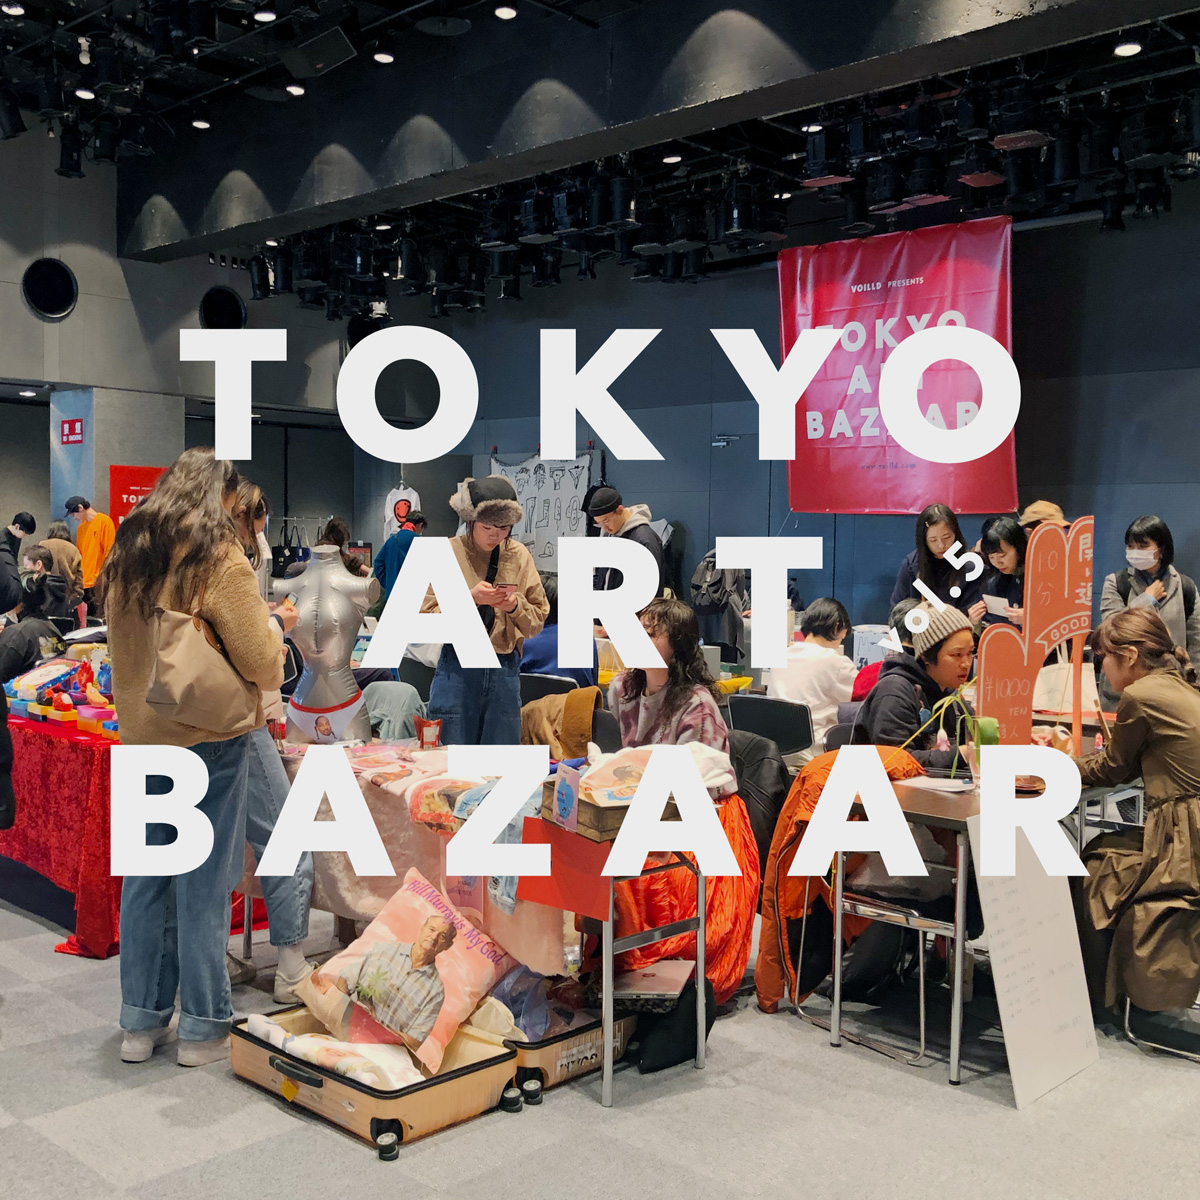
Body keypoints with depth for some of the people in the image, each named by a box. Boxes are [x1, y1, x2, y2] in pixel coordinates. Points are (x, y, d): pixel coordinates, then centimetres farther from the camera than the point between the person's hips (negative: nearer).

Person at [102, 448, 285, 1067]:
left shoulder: (125, 557, 7)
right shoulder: (221, 561, -14)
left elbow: (126, 646, 15)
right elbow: (262, 664, -15)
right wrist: (270, 629, 4)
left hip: (139, 733, 6)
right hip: (210, 738, -6)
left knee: (144, 878, 13)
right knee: (203, 883, 3)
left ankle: (141, 1021, 23)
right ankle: (203, 1027, 13)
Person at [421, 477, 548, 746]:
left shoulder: (519, 555, 6)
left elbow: (538, 619, 7)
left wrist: (515, 606, -12)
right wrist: (469, 599, -19)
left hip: (505, 669, 3)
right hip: (458, 669, -3)